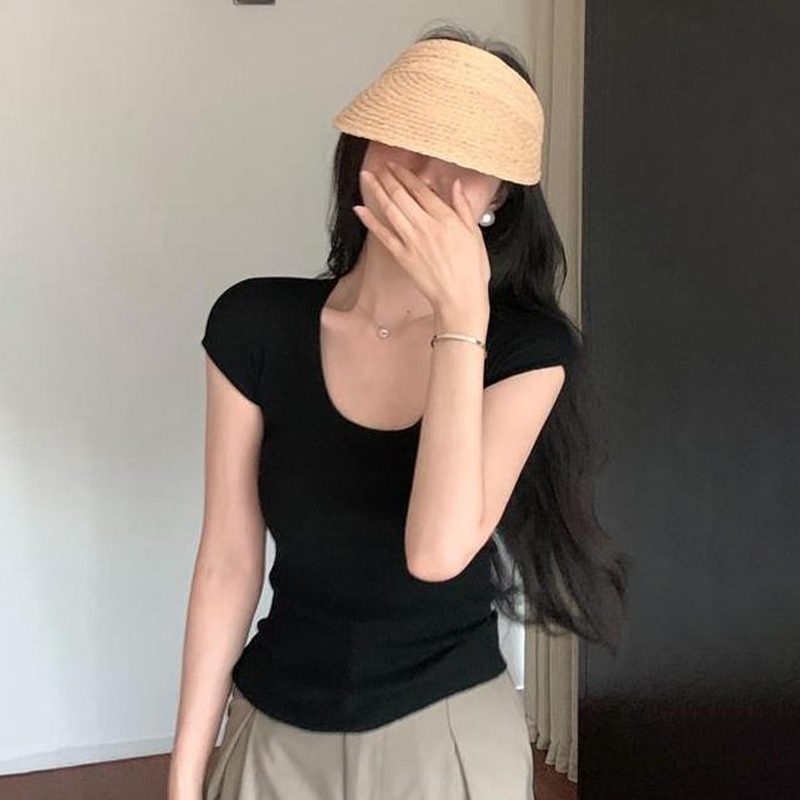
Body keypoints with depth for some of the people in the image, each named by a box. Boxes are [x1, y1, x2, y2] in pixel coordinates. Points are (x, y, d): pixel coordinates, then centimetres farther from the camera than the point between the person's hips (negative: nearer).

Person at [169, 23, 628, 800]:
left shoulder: (528, 347, -14)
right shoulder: (255, 324, -11)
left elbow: (437, 551, -27)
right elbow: (228, 563, -6)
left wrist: (461, 314, -29)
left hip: (448, 729, -1)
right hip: (276, 730, 2)